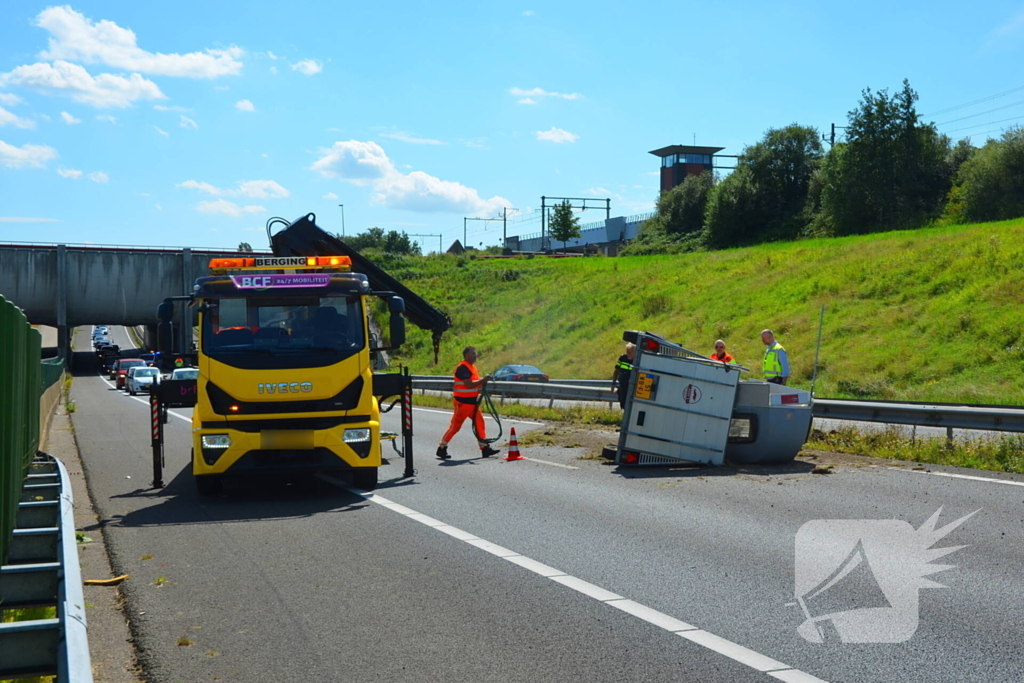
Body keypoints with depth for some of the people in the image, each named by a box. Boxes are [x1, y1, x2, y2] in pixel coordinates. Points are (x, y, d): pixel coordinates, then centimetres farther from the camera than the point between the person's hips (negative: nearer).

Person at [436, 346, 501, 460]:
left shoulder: (472, 367, 15)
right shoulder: (462, 368, -16)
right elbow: (469, 384, -23)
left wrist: (483, 380, 0)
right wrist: (483, 380, -18)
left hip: (472, 402, 9)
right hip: (462, 402, -9)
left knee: (479, 424, 5)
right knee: (455, 426, -4)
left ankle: (485, 448, 8)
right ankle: (441, 449, 6)